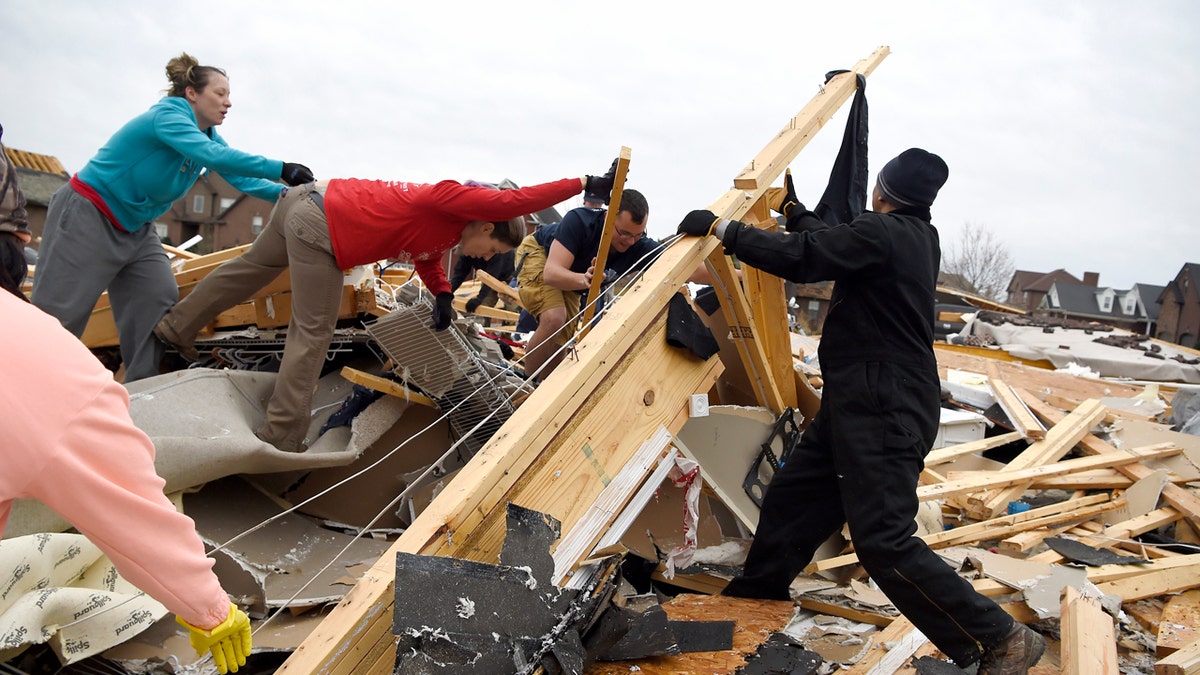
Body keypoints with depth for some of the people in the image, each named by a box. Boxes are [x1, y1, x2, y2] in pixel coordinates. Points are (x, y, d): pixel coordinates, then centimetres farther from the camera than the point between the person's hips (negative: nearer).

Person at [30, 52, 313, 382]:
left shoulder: (207, 135, 3)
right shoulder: (167, 115, -22)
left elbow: (238, 176, 0)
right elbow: (213, 156, -38)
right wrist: (280, 169, -41)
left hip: (135, 228, 9)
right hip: (89, 218, -9)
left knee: (159, 303, -1)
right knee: (56, 318, -6)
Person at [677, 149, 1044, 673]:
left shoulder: (881, 232, -16)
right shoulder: (920, 236, 14)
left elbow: (801, 257, -21)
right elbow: (830, 244, 27)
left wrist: (721, 228, -12)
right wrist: (792, 209, 39)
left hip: (882, 411, -10)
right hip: (861, 403, 10)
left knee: (883, 542, -12)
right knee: (792, 495, 18)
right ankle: (754, 593, 35)